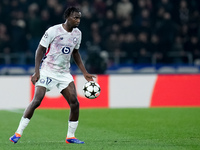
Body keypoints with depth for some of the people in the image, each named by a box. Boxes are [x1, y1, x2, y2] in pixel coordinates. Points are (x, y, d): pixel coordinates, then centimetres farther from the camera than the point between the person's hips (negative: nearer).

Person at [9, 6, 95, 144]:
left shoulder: (77, 34, 6)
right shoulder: (53, 31, -12)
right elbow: (40, 50, -7)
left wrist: (85, 73, 16)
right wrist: (36, 71, -15)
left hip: (64, 73, 5)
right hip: (47, 71, -5)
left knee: (75, 103, -6)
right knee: (37, 100, -15)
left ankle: (71, 136, 7)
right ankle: (18, 133, -6)